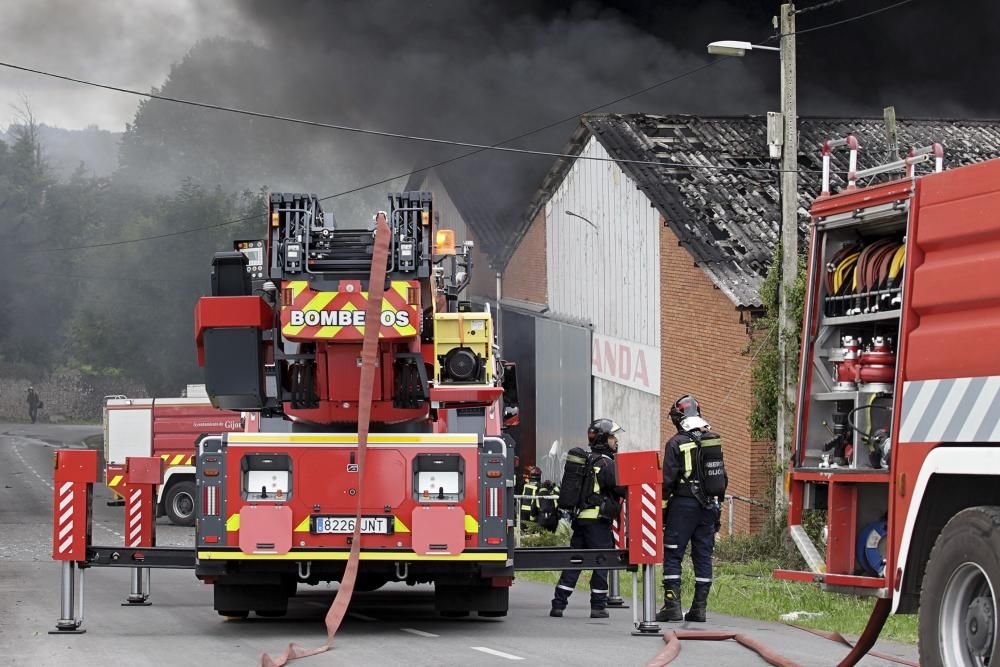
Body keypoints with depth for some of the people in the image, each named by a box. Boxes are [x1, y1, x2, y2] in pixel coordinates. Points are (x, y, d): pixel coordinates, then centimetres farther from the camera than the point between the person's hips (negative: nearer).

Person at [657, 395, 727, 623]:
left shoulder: (676, 444, -9)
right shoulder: (715, 441, 8)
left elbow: (668, 480, -10)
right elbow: (723, 477, 13)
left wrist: (662, 507, -2)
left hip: (683, 504, -5)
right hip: (709, 506, 5)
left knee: (672, 555, 0)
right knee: (703, 556, 8)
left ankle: (672, 604, -6)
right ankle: (700, 607, 7)